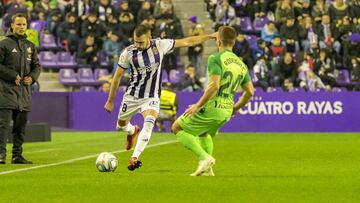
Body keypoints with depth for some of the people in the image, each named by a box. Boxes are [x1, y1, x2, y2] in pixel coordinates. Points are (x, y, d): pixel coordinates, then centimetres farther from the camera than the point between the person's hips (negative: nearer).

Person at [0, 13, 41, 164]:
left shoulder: (30, 46, 16)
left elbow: (36, 65, 20)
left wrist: (32, 77, 0)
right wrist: (13, 76, -14)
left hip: (24, 90, 6)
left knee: (21, 125, 7)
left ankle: (17, 155, 13)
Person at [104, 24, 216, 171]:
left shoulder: (160, 45, -12)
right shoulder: (128, 53, -14)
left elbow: (187, 42, -4)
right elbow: (117, 76, -2)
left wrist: (211, 36, -3)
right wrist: (110, 100, 2)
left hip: (151, 97, -1)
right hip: (131, 96, 1)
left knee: (149, 122, -28)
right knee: (121, 125, 17)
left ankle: (134, 158, -32)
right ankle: (132, 131, 56)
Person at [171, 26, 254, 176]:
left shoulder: (215, 58, -11)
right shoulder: (241, 64, 12)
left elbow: (214, 85, -23)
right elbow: (250, 92, 12)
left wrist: (198, 105, -17)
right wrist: (235, 108, 24)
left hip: (212, 107, -8)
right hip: (226, 112, 8)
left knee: (177, 127, 7)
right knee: (204, 133, 35)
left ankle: (204, 158, -6)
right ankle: (207, 169, 27)